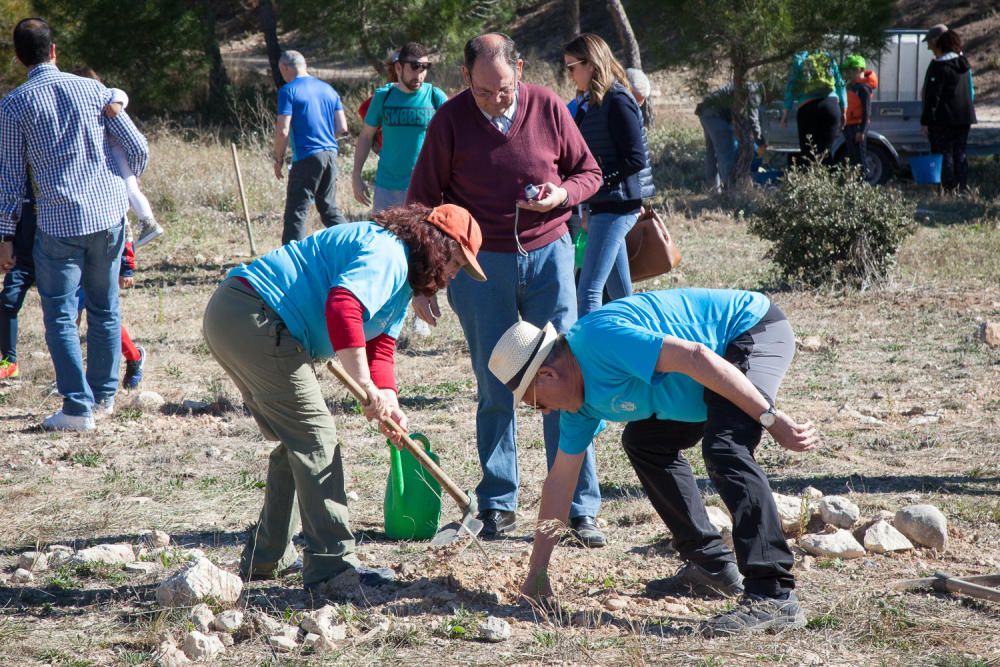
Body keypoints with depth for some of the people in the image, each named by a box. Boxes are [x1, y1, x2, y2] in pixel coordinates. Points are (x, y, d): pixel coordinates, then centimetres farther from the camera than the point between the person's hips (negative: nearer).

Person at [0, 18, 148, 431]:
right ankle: (104, 396, 25)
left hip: (60, 222, -3)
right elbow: (137, 148, 6)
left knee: (60, 315, 4)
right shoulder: (91, 89, 5)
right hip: (109, 213, 3)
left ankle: (78, 408, -3)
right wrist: (123, 186, 27)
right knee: (104, 309, 16)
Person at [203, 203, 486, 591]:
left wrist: (387, 403, -3)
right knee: (314, 437, -7)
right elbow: (342, 306, -31)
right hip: (255, 321, -11)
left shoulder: (402, 277, 21)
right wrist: (368, 386, -31)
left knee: (296, 443, 19)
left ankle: (267, 559, 26)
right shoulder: (387, 254, -13)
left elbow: (379, 346, 17)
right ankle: (332, 562, -5)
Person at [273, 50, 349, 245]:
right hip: (330, 154, 6)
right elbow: (342, 128, 11)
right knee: (329, 208, 18)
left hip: (306, 156, -6)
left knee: (296, 212, -3)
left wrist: (278, 159, -2)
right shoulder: (328, 89, 12)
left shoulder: (288, 91, -7)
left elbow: (283, 130, -13)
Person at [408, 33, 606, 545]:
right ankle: (498, 504, 14)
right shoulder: (450, 120, -5)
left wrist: (562, 194, -14)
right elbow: (423, 200, 1)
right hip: (480, 264, -1)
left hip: (547, 254, 1)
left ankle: (580, 507, 1)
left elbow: (589, 172, 10)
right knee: (494, 390, 3)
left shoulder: (548, 108, -2)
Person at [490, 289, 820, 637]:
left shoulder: (599, 337, -25)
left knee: (724, 449, -29)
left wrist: (771, 418, -30)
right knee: (644, 442, 17)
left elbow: (695, 357, -32)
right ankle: (712, 566, 17)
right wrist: (536, 575, 16)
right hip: (731, 347, 11)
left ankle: (773, 597, -34)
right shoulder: (581, 398, 6)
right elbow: (560, 479, 13)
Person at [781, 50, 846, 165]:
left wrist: (785, 112, 6)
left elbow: (791, 87, 4)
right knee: (825, 150, 3)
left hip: (808, 108, -2)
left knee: (807, 151, -2)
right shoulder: (829, 59, 17)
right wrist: (843, 110, 16)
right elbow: (840, 85, 14)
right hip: (831, 106, 2)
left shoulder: (799, 60, 10)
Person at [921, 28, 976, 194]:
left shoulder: (939, 66, -12)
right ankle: (963, 187, 10)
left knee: (944, 154, -2)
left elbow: (932, 97, -15)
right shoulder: (964, 64, 11)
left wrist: (925, 121, -12)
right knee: (960, 154, 12)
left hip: (944, 118, -7)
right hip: (965, 117, 7)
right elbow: (971, 92, 17)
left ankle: (949, 188, -7)